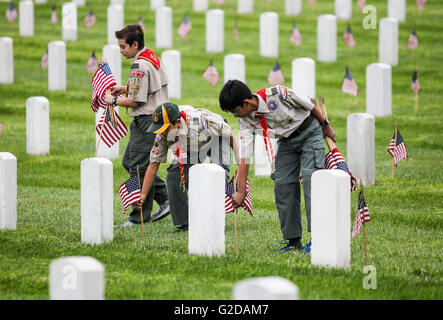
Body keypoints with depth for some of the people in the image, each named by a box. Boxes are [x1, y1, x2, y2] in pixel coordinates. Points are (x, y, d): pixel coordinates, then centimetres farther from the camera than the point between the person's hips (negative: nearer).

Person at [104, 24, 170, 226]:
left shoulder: (140, 66, -19)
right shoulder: (153, 58, 12)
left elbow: (135, 101, -19)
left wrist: (114, 100, -4)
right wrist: (125, 89, 16)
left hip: (146, 122, -11)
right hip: (156, 117, 11)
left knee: (139, 168, -4)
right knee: (129, 162, 17)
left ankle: (139, 218, 1)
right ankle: (165, 199, 16)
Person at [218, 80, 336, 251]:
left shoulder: (277, 94, -31)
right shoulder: (246, 121, -15)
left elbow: (310, 104, -15)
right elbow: (244, 156, -15)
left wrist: (326, 125, -3)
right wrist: (241, 191, -18)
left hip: (309, 132, -5)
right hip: (286, 141, 5)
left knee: (310, 176, -19)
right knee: (282, 184, -6)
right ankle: (293, 240, -1)